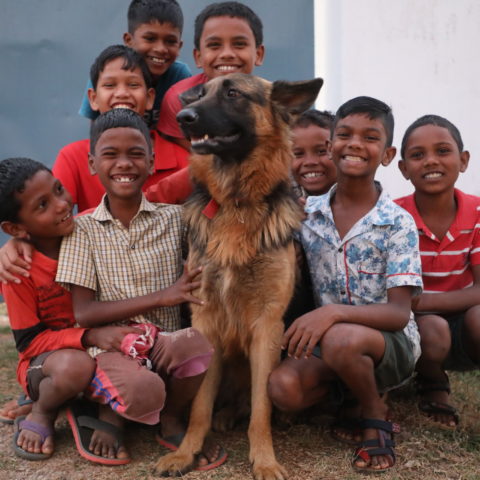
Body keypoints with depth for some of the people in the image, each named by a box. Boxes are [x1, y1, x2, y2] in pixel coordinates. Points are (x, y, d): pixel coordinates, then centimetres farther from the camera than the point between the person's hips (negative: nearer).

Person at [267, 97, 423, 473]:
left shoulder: (398, 223, -13)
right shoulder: (307, 213, -1)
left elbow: (399, 313, -19)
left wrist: (335, 312, -34)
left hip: (391, 341, -3)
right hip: (326, 338, 3)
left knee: (340, 339, -36)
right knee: (284, 387, -26)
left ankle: (375, 414, -5)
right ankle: (358, 386, 4)